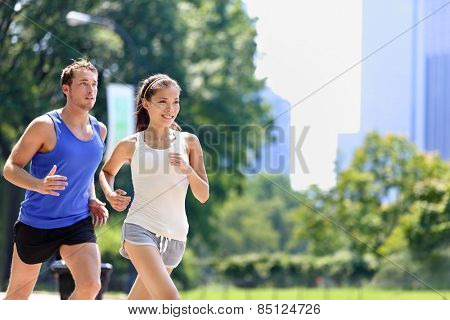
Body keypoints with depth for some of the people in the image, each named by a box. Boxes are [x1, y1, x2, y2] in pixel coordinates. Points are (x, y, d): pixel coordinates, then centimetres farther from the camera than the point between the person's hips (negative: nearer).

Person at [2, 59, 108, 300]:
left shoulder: (99, 130, 6)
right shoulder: (45, 126, -13)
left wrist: (92, 200, 5)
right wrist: (39, 185, -32)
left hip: (79, 223, 4)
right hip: (36, 223, -4)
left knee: (90, 286, -17)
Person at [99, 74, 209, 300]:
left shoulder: (189, 142, 5)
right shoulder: (131, 145, 2)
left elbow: (203, 196, 5)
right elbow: (106, 171, 22)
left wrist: (188, 171, -14)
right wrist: (110, 194, 0)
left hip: (174, 236, 3)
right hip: (140, 228, -3)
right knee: (170, 300, -24)